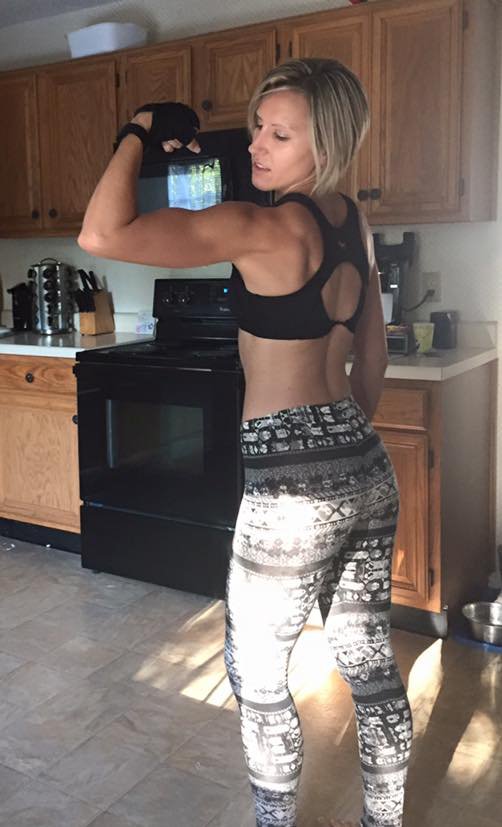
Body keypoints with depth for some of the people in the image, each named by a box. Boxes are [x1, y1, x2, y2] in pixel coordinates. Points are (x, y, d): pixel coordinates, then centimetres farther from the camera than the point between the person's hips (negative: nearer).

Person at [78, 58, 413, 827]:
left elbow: (104, 234, -24)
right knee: (369, 659, 20)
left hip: (293, 479, -8)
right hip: (368, 468, 8)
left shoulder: (268, 227, -16)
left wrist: (138, 135, -9)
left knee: (257, 672, 14)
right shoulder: (353, 224, 9)